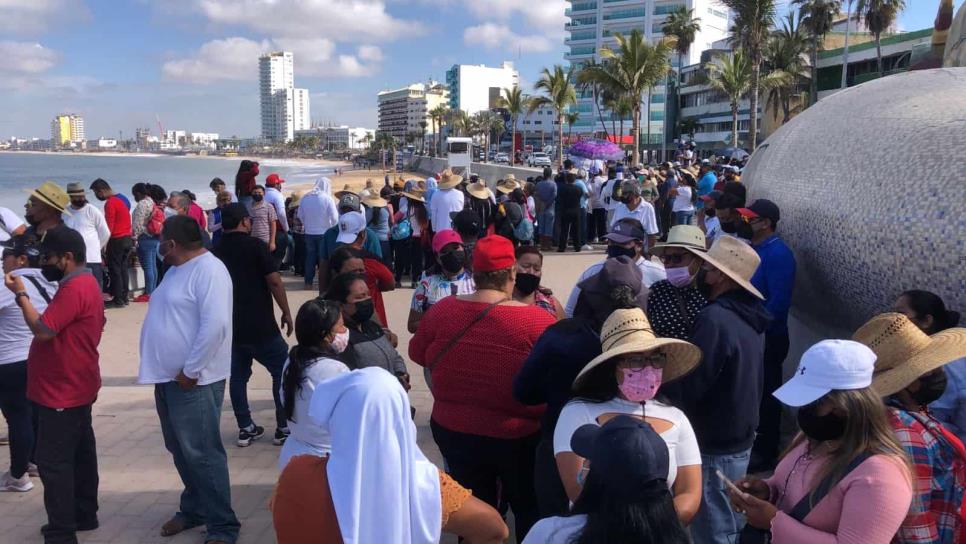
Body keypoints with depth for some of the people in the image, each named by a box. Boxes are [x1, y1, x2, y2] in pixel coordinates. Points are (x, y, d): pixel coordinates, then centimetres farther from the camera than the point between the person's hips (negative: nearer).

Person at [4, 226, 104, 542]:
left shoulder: (73, 288, -21)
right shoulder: (85, 283, 13)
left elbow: (42, 329, -24)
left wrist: (21, 294, -16)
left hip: (62, 391, -11)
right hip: (75, 387, 11)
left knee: (52, 460, -5)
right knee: (79, 452, 17)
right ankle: (84, 515, 28)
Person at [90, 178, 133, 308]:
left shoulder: (110, 203, -16)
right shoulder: (122, 199, 13)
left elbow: (109, 227, -16)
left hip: (117, 240, -9)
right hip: (128, 238, 9)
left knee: (114, 270, -3)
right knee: (123, 269, 12)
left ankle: (118, 300, 0)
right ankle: (124, 297, 15)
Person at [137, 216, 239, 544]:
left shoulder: (208, 270, -17)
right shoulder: (177, 269, 15)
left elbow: (215, 325, -27)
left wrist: (190, 371, -21)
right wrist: (168, 370, 14)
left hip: (193, 380, -10)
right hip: (168, 377, 10)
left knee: (201, 454, -4)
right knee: (180, 451, 18)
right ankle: (194, 508, 34)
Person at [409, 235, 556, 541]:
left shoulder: (442, 310, -13)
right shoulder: (538, 320, -23)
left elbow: (417, 354, 4)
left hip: (453, 431, 3)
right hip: (519, 437, -3)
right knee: (530, 510, 23)